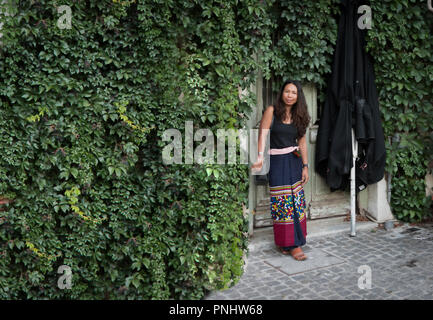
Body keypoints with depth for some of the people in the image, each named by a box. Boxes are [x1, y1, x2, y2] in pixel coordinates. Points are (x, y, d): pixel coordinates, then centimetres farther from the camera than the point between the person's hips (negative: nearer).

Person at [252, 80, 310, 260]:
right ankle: (291, 244, 2)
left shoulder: (299, 115, 9)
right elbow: (263, 133, -15)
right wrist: (260, 156, -29)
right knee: (282, 202, -5)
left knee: (297, 202, 4)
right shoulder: (272, 111, -4)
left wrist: (305, 166, 7)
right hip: (277, 162, -4)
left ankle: (290, 242, 16)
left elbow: (302, 142, 10)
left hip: (294, 161, 5)